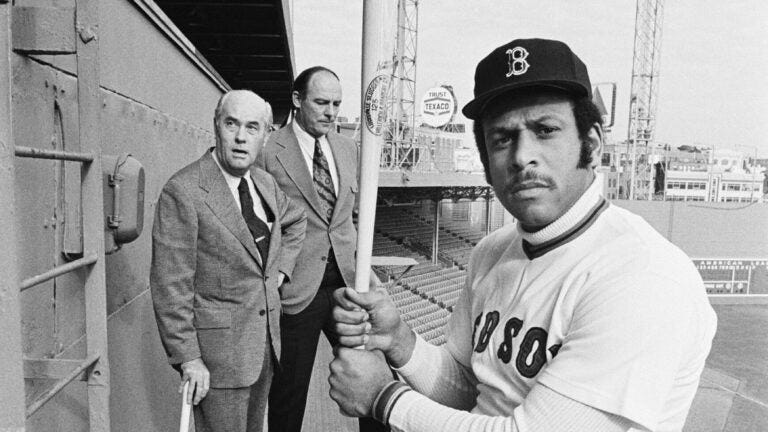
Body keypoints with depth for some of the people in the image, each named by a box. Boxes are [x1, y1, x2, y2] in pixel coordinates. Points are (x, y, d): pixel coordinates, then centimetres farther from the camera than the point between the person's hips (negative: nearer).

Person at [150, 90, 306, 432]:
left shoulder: (265, 183, 4)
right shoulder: (183, 191, -17)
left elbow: (296, 220, 25)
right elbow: (170, 285, -17)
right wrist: (188, 358, -16)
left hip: (265, 342, 7)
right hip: (217, 349, -7)